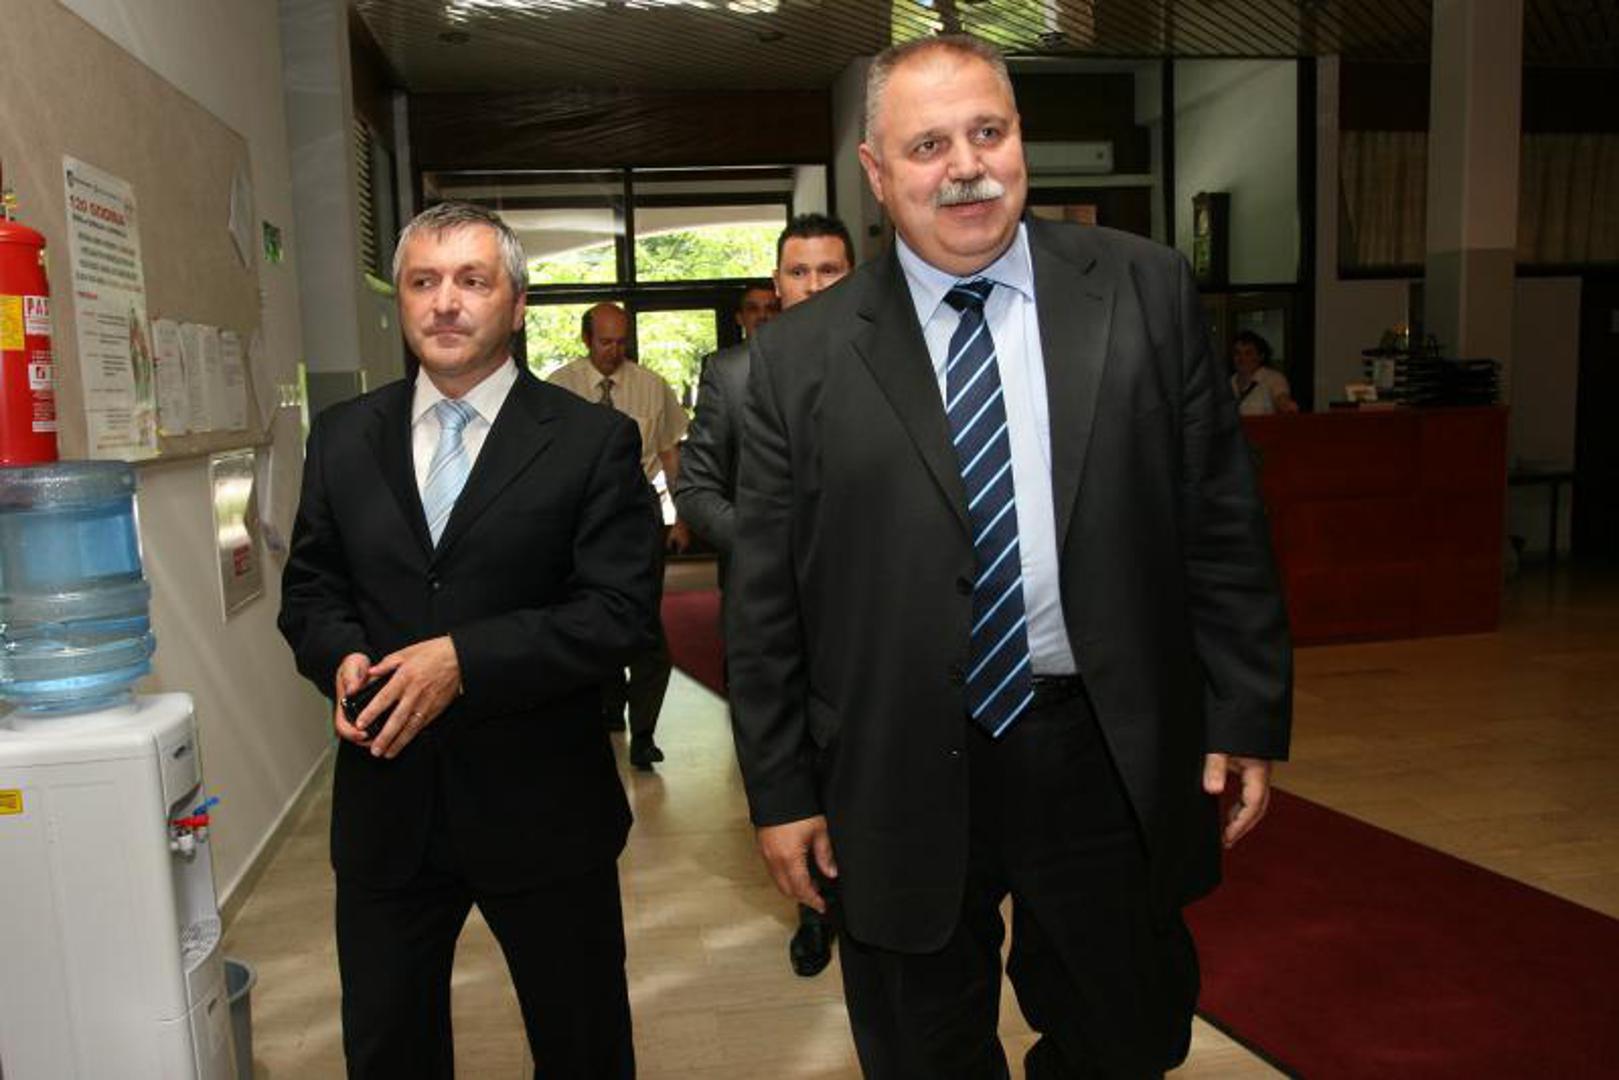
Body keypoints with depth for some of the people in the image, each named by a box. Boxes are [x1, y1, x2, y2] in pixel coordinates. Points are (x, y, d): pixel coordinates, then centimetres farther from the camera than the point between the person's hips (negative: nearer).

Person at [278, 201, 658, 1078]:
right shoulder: (342, 437, 6)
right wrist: (341, 656, -11)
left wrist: (465, 658, -22)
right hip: (384, 806, 4)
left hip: (540, 807, -3)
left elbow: (618, 611, -13)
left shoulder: (592, 441, -8)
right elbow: (308, 588, 11)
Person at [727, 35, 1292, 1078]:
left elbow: (1223, 522, 2)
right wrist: (780, 789, 0)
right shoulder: (804, 356, -3)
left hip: (1114, 764, 1)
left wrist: (1246, 717, 0)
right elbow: (764, 597, -1)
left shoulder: (1147, 290, 0)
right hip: (900, 786, 0)